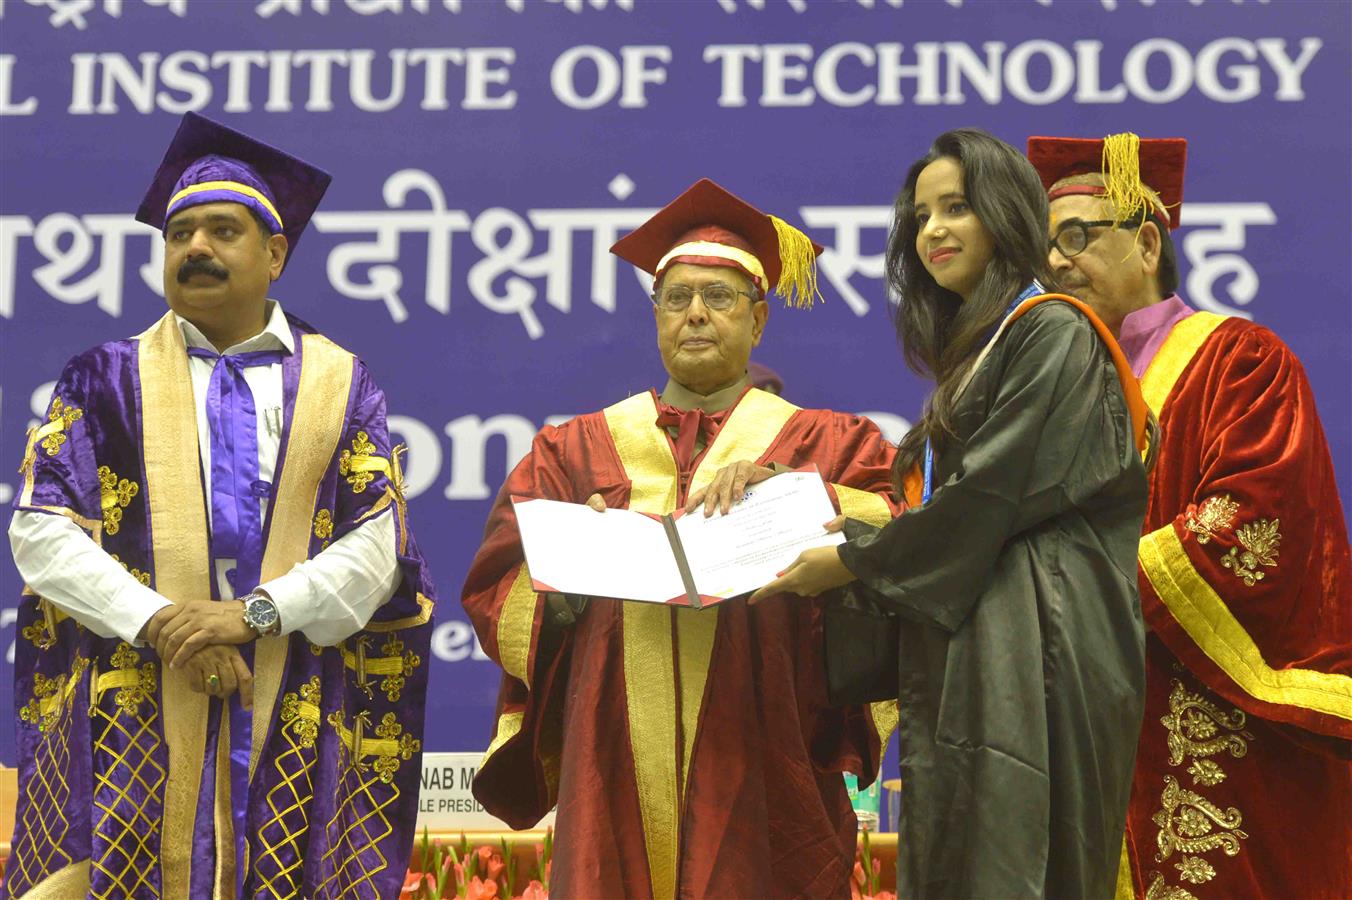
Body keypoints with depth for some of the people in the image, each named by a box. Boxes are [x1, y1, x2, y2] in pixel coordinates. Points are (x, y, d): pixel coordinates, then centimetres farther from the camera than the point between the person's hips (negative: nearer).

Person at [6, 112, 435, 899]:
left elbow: (377, 547, 1)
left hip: (296, 721, 0)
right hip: (133, 711, 0)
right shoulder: (107, 381, 11)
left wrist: (255, 613, -14)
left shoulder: (340, 385, 11)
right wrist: (159, 623, -14)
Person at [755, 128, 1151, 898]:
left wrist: (853, 563, -7)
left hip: (1031, 646, -9)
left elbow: (989, 494, -14)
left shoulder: (1055, 335, -8)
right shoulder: (974, 345, 21)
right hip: (957, 647, 9)